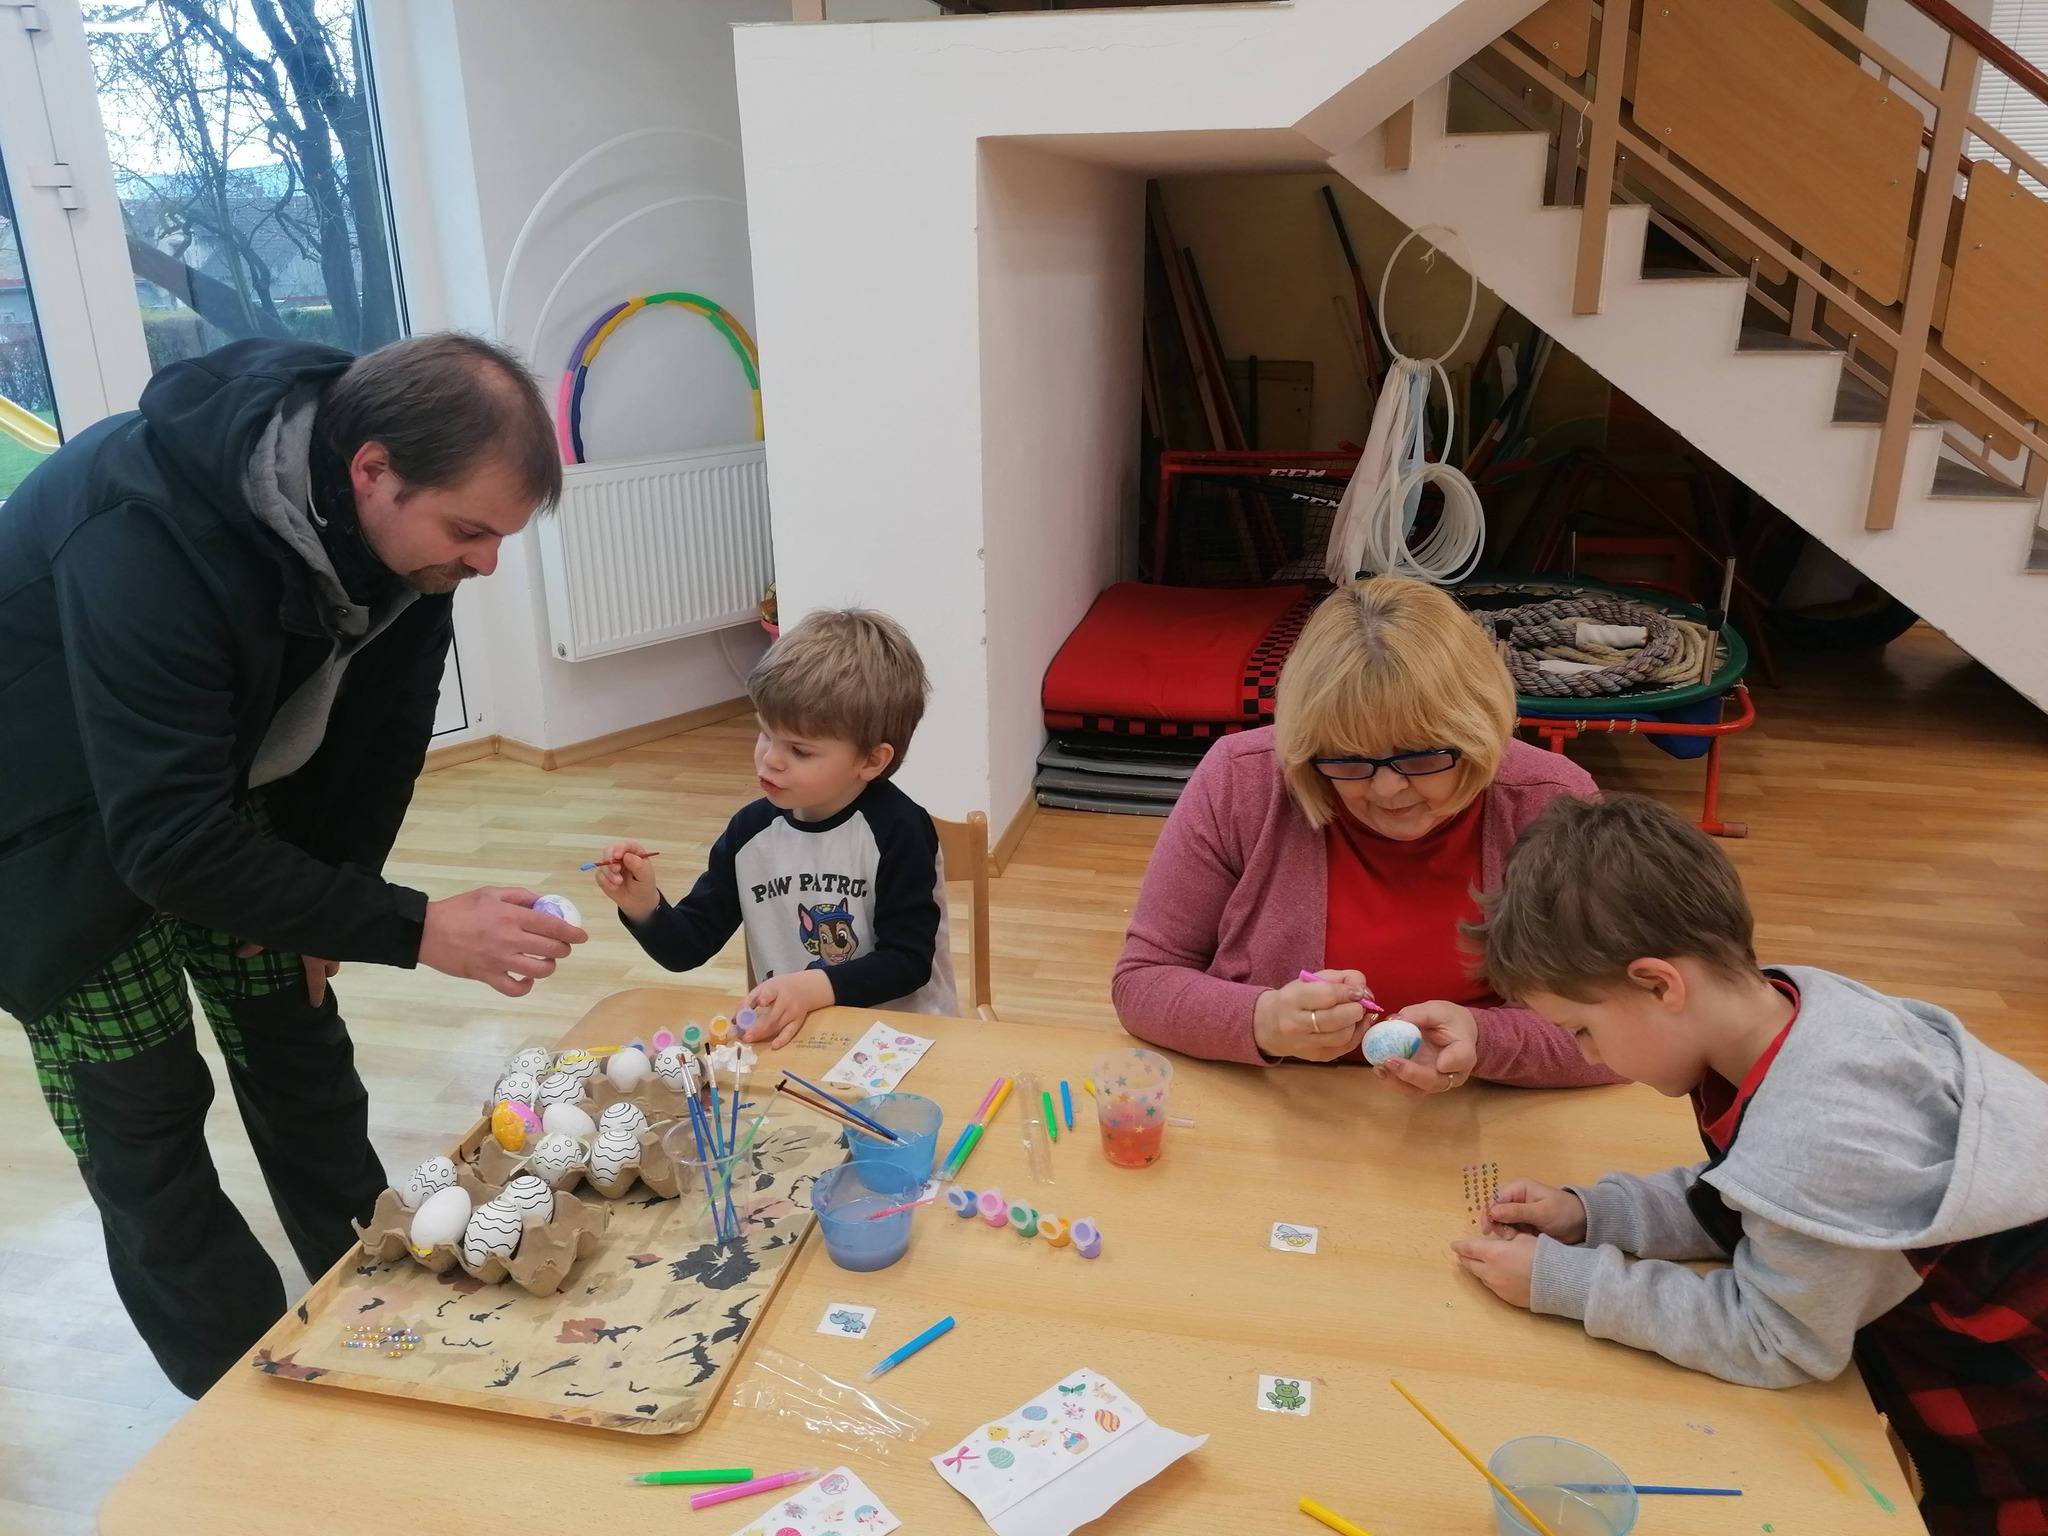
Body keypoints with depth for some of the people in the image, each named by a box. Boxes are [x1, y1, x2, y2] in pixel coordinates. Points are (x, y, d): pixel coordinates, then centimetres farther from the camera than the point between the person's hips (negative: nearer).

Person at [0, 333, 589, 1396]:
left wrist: (319, 905, -3)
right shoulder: (148, 534, -39)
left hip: (222, 782, 6)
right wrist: (414, 928, -40)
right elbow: (168, 839, -39)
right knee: (140, 1108, -3)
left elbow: (382, 725, -5)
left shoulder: (400, 517, -19)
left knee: (299, 1044, 9)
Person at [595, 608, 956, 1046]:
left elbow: (908, 960, -13)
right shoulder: (750, 830, 0)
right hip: (785, 1037, 3)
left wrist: (813, 988, -25)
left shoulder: (897, 830, -13)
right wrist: (643, 905, -13)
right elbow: (687, 949, 6)